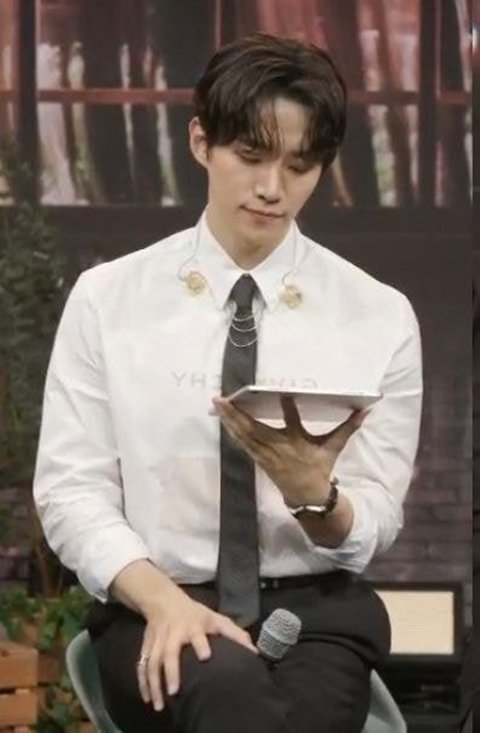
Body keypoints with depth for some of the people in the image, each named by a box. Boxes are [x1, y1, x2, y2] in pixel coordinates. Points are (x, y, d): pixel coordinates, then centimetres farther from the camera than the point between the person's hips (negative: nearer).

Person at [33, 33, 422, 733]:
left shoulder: (380, 315, 5)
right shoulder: (107, 299, 4)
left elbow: (369, 530, 2)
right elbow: (72, 491, -2)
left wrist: (311, 491, -21)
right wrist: (163, 598, -20)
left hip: (316, 607, 1)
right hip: (153, 608, -1)